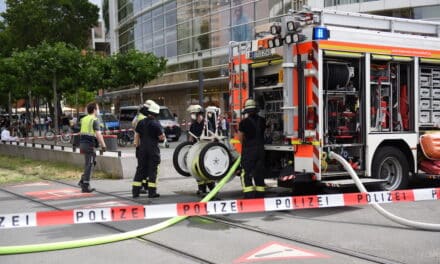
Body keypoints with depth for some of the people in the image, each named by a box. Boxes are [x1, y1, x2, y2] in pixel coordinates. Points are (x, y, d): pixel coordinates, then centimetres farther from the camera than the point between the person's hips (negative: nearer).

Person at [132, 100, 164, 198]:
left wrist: (137, 145, 18)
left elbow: (136, 135, 8)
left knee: (141, 170, 10)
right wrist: (163, 135, 10)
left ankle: (135, 191, 11)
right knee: (152, 170, 1)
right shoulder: (156, 124, -11)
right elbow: (161, 137, -11)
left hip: (142, 149, 4)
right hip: (153, 150, -4)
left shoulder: (141, 123, 3)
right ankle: (152, 192, 1)